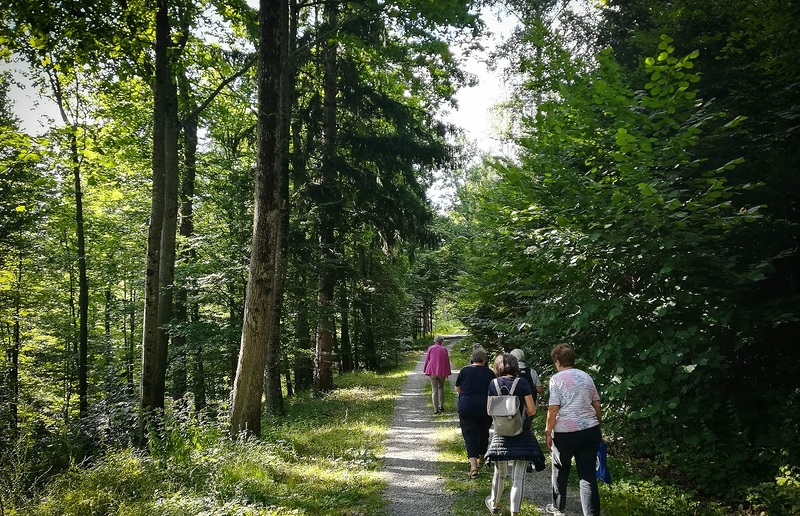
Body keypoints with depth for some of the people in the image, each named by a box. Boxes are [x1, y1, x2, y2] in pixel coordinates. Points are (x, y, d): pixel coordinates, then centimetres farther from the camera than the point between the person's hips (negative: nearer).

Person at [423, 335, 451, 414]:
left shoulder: (431, 348, 0)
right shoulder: (444, 349, 1)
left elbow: (427, 360, 3)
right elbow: (447, 361, 5)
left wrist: (425, 371, 13)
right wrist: (448, 372, 13)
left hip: (432, 372, -1)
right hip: (442, 372, 1)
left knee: (434, 390, 2)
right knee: (441, 388, 20)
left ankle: (436, 409, -1)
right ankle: (441, 406, 15)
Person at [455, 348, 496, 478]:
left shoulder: (465, 370, -3)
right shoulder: (489, 373, -1)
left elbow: (457, 389, 7)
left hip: (466, 407, -1)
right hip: (485, 407, 2)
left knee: (469, 434, -1)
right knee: (483, 433, 20)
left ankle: (473, 465, -15)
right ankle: (481, 459, 36)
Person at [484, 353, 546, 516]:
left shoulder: (493, 384, -5)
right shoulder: (522, 383, -10)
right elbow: (531, 410, -9)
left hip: (501, 434, 2)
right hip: (521, 435, -2)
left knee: (500, 472, 21)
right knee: (518, 475, 4)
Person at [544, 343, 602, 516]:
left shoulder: (556, 379, -6)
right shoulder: (586, 376, 10)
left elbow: (553, 409, -12)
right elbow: (597, 405, 13)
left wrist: (548, 431, -3)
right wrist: (599, 426, 24)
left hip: (565, 432, -4)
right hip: (590, 430, 4)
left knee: (560, 471, 17)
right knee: (588, 474, 3)